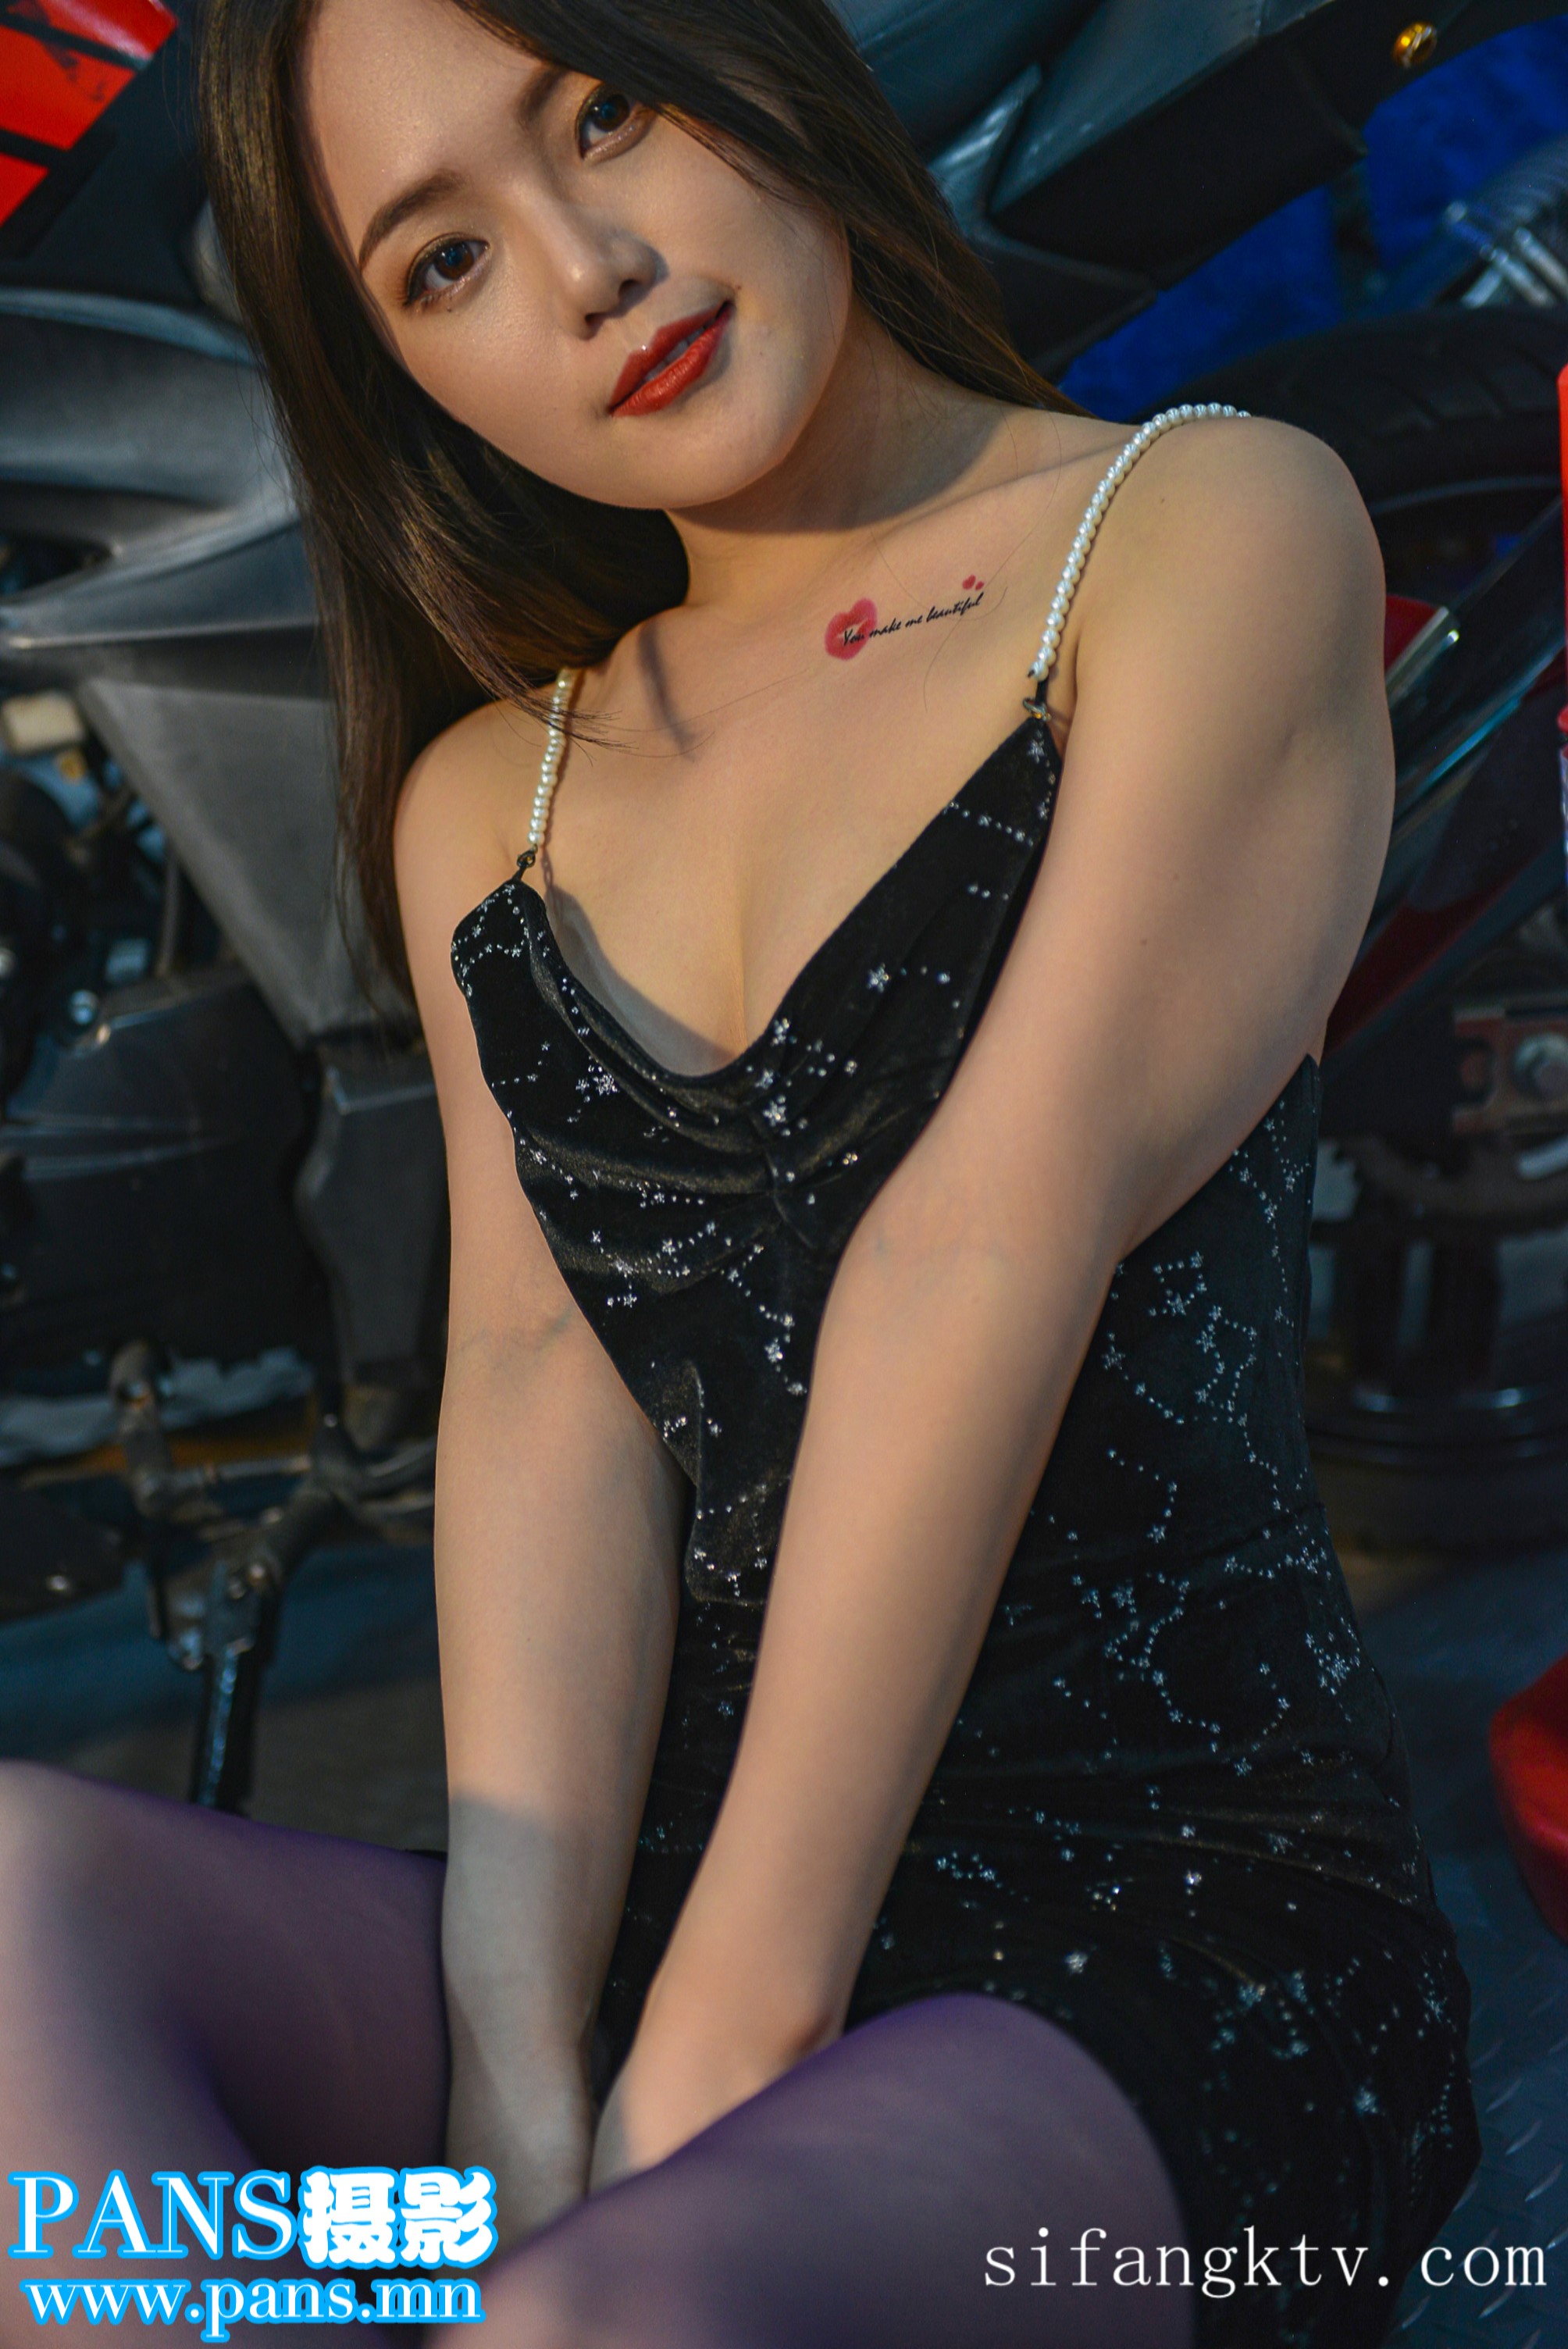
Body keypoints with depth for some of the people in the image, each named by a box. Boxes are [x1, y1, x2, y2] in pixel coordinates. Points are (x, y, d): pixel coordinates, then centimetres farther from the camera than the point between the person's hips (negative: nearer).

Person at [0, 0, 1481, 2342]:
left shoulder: (1212, 532, 0)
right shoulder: (485, 805, 15)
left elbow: (984, 1259, -11)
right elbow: (544, 1386, 1)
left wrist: (728, 2046, -14)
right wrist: (521, 2080, -13)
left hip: (1173, 1954, -5)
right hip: (657, 1913, 5)